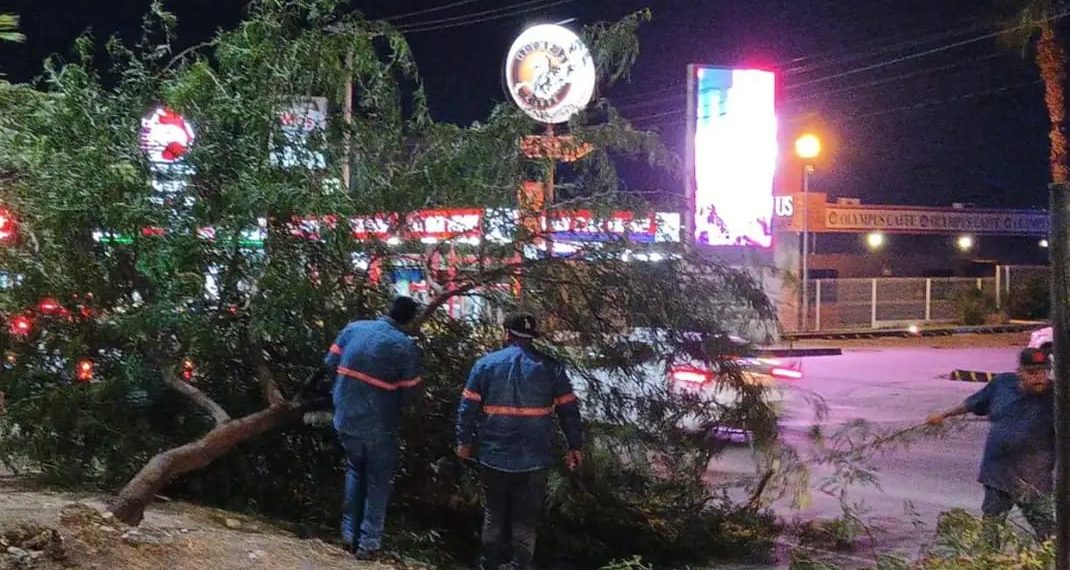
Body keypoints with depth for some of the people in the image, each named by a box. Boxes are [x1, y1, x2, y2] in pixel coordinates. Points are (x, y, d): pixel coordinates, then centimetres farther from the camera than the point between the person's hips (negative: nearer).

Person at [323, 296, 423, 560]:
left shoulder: (353, 328, -4)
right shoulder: (405, 346, -15)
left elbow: (330, 363, 3)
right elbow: (411, 390, -9)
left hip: (346, 418, 4)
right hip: (378, 426, -4)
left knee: (355, 471, 26)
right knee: (378, 482, 13)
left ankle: (350, 532, 29)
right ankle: (368, 543, 17)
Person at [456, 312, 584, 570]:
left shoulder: (486, 364, -2)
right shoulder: (551, 368, -2)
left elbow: (468, 407, -1)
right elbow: (569, 409, 0)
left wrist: (465, 440, 11)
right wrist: (575, 446, 8)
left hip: (495, 456, 1)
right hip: (534, 459, -1)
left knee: (494, 514, 17)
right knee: (526, 518, 8)